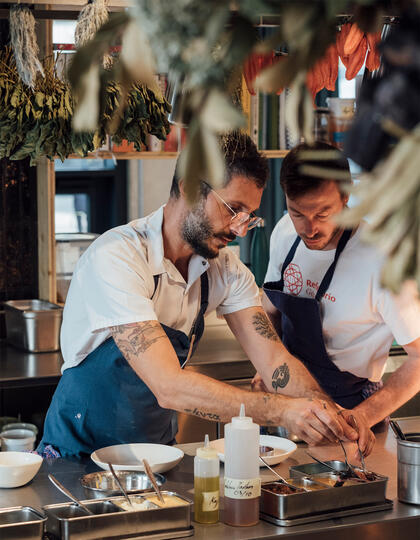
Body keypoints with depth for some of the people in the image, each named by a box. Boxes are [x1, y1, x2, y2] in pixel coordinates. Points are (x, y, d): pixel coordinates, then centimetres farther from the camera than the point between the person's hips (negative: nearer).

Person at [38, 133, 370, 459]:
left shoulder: (225, 270, -2)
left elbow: (273, 359, -5)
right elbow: (169, 387, -30)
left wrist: (334, 415, -23)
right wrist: (283, 410, -36)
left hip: (159, 453, 5)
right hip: (80, 455, -5)